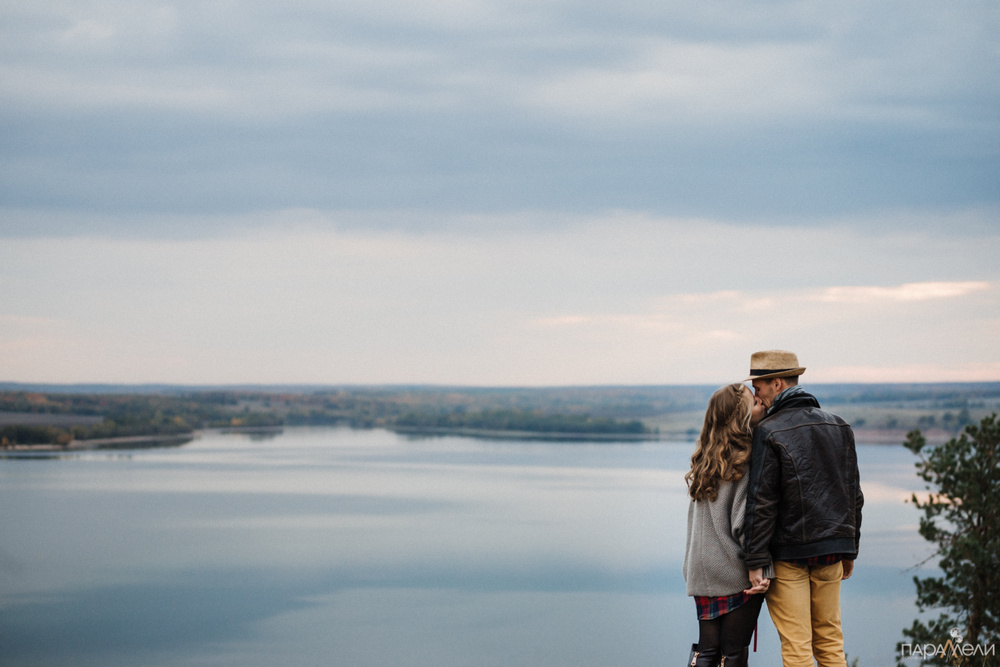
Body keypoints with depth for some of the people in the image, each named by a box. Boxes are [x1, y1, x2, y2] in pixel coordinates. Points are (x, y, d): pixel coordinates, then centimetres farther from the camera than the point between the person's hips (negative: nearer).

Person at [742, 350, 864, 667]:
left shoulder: (768, 431, -10)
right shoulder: (839, 426, 9)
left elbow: (761, 501, -14)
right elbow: (854, 494, 13)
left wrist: (756, 561, -12)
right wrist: (849, 551, 20)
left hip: (788, 554, -6)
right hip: (831, 550, 6)